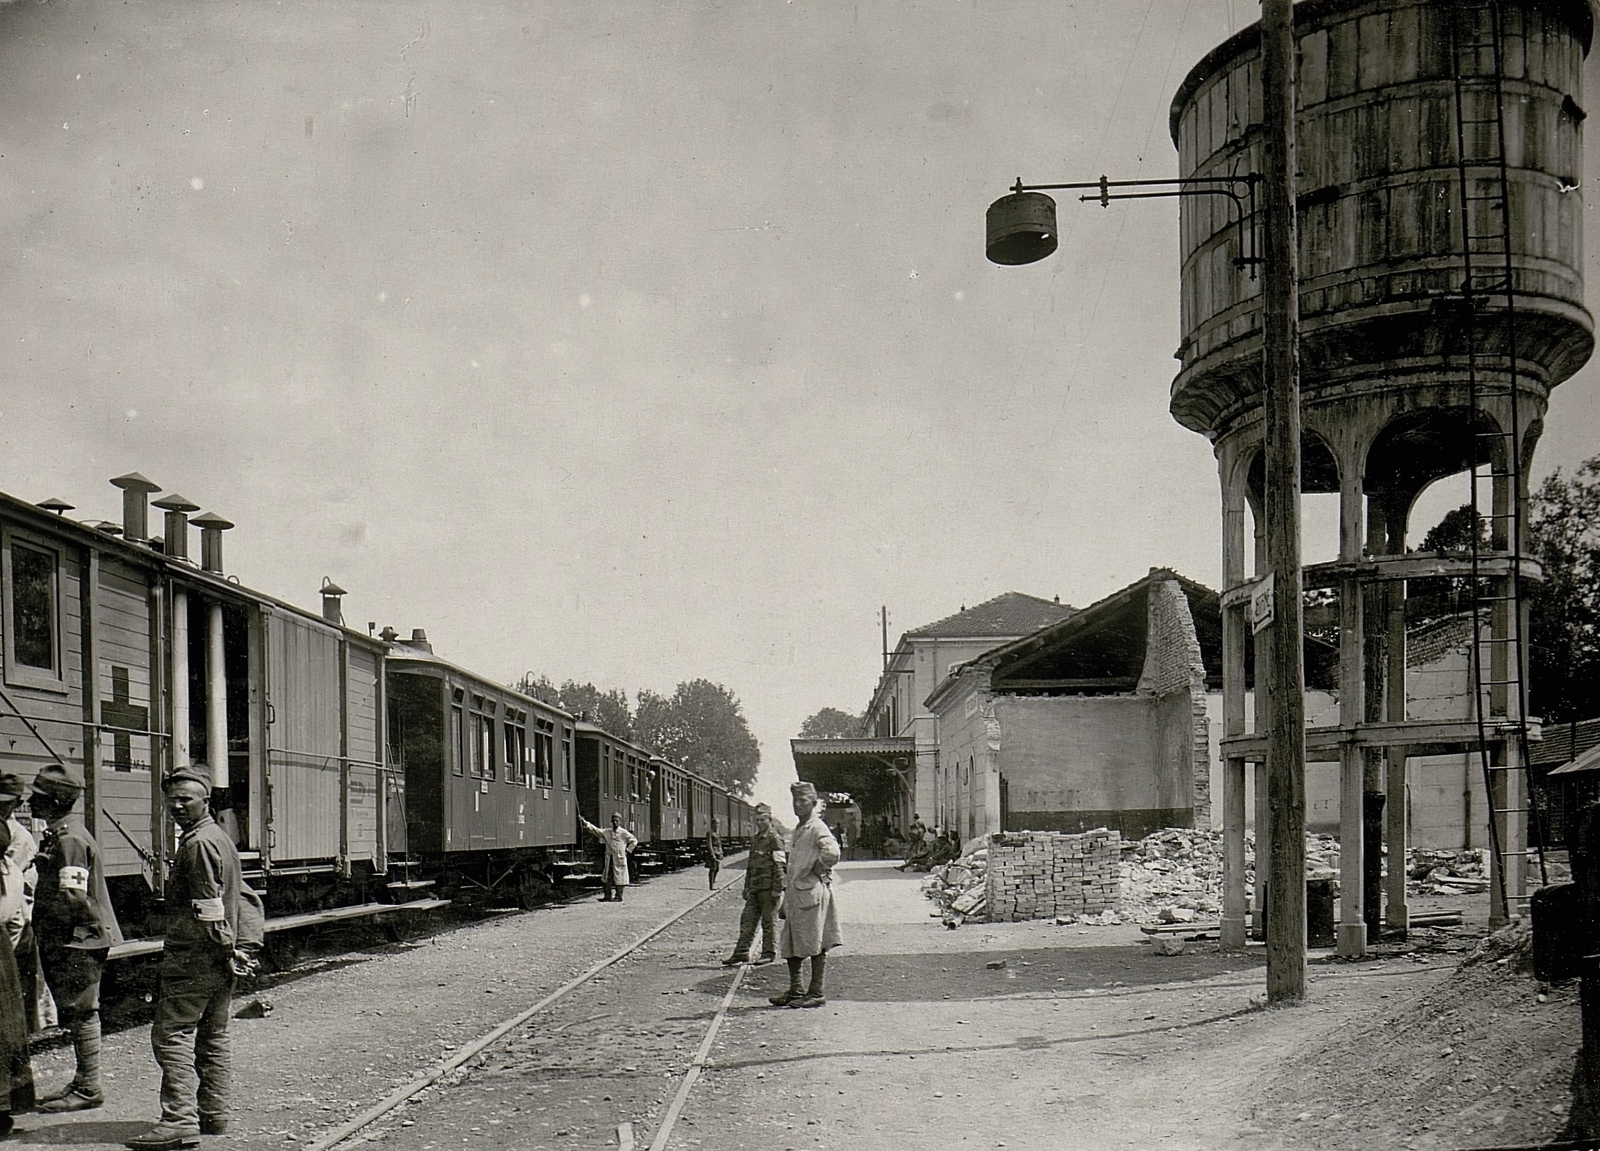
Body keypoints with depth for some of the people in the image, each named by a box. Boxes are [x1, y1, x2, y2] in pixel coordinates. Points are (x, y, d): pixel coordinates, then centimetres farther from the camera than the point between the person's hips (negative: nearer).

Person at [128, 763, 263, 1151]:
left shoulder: (198, 843, -14)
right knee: (213, 1035, 14)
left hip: (193, 957, -10)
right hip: (220, 959, 10)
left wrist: (227, 951, -15)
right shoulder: (221, 838, 17)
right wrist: (245, 947, 17)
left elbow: (210, 908, -19)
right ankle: (214, 1115, 19)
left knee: (172, 1033, -10)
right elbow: (247, 900, 21)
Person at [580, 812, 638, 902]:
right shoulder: (607, 832, 8)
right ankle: (607, 896, 14)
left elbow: (634, 841, 4)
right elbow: (595, 830, 5)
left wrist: (627, 850, -3)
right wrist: (584, 822, -3)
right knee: (607, 878, 6)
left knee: (619, 877, -2)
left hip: (619, 859, -5)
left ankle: (618, 897, 4)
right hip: (609, 859, 5)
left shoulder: (623, 833, -2)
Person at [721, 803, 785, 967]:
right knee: (747, 919, 5)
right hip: (754, 888, 8)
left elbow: (779, 866, -12)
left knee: (769, 921, 1)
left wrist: (777, 889, -16)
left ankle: (769, 953, 9)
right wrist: (747, 887, 18)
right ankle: (741, 952, 7)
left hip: (768, 888, -8)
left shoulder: (774, 839, -7)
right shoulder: (754, 839, 17)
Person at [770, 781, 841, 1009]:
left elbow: (832, 852, -29)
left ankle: (816, 993, 2)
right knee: (790, 944, 11)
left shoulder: (817, 828, -10)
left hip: (812, 892, -9)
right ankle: (795, 990, 19)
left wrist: (816, 871, -15)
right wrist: (786, 896, 20)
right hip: (795, 892, 9)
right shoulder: (797, 830, 18)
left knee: (815, 944, -3)